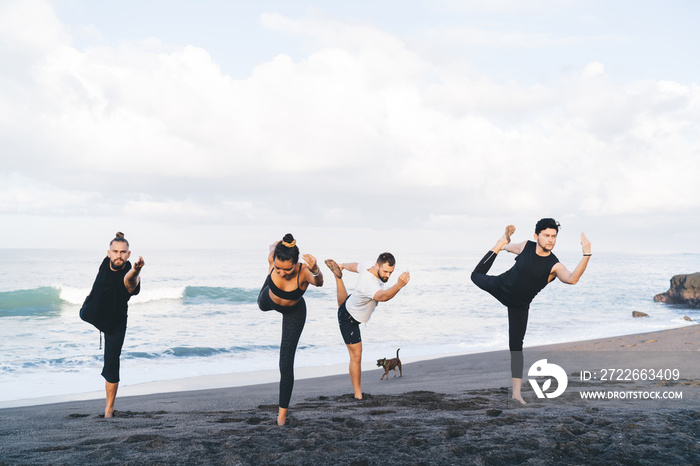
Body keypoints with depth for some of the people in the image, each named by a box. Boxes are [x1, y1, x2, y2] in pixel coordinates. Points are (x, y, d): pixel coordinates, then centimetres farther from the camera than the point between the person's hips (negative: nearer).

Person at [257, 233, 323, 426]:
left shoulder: (304, 271, -45)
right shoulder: (274, 259, -38)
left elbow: (318, 282, -69)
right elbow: (274, 246, -13)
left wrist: (316, 271, -89)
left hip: (294, 313, -3)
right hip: (270, 299, 3)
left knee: (286, 364, -4)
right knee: (262, 304, 42)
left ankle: (283, 410, 12)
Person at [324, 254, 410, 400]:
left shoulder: (368, 266, -18)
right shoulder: (369, 283, -46)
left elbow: (355, 266, 6)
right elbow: (382, 296, -66)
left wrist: (343, 265, 27)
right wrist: (399, 285, -83)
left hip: (349, 305, 8)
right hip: (349, 320, -8)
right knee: (356, 356, -3)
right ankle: (358, 395, 4)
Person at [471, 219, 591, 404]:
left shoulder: (554, 266, -30)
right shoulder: (525, 246, -20)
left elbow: (572, 279, -54)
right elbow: (508, 248, 7)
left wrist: (586, 254, -63)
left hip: (519, 306, -2)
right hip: (500, 286, 2)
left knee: (516, 346, -2)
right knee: (477, 276, 30)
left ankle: (516, 392, 1)